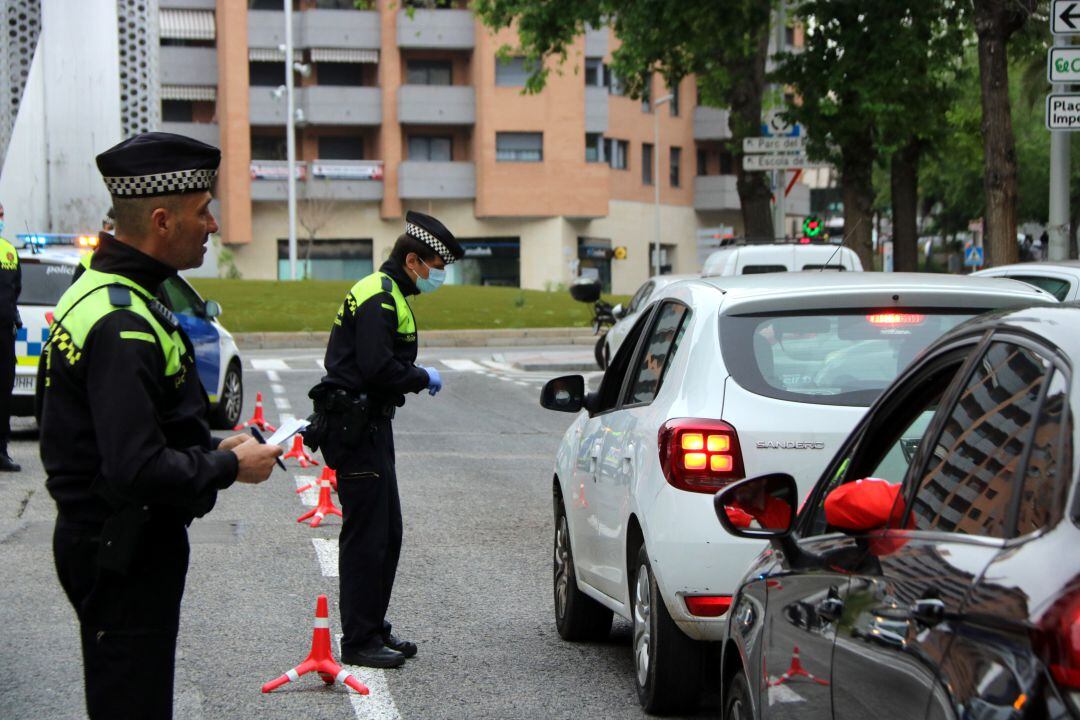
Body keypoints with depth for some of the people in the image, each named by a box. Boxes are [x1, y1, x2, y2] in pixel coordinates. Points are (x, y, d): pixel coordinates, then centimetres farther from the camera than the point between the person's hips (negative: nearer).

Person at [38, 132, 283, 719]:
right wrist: (231, 466, -16)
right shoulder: (123, 324, -24)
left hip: (99, 540, 11)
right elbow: (138, 470, -30)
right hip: (125, 557, -11)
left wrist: (210, 447, 8)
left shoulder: (99, 292, 10)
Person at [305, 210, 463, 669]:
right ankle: (359, 642, -1)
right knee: (366, 536, -6)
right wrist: (424, 379, -12)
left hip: (370, 426, 11)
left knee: (387, 533, 16)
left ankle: (375, 629, 24)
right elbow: (378, 368, -25)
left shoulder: (386, 295, 18)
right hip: (356, 430, -11)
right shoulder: (378, 299, -16)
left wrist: (414, 376, 6)